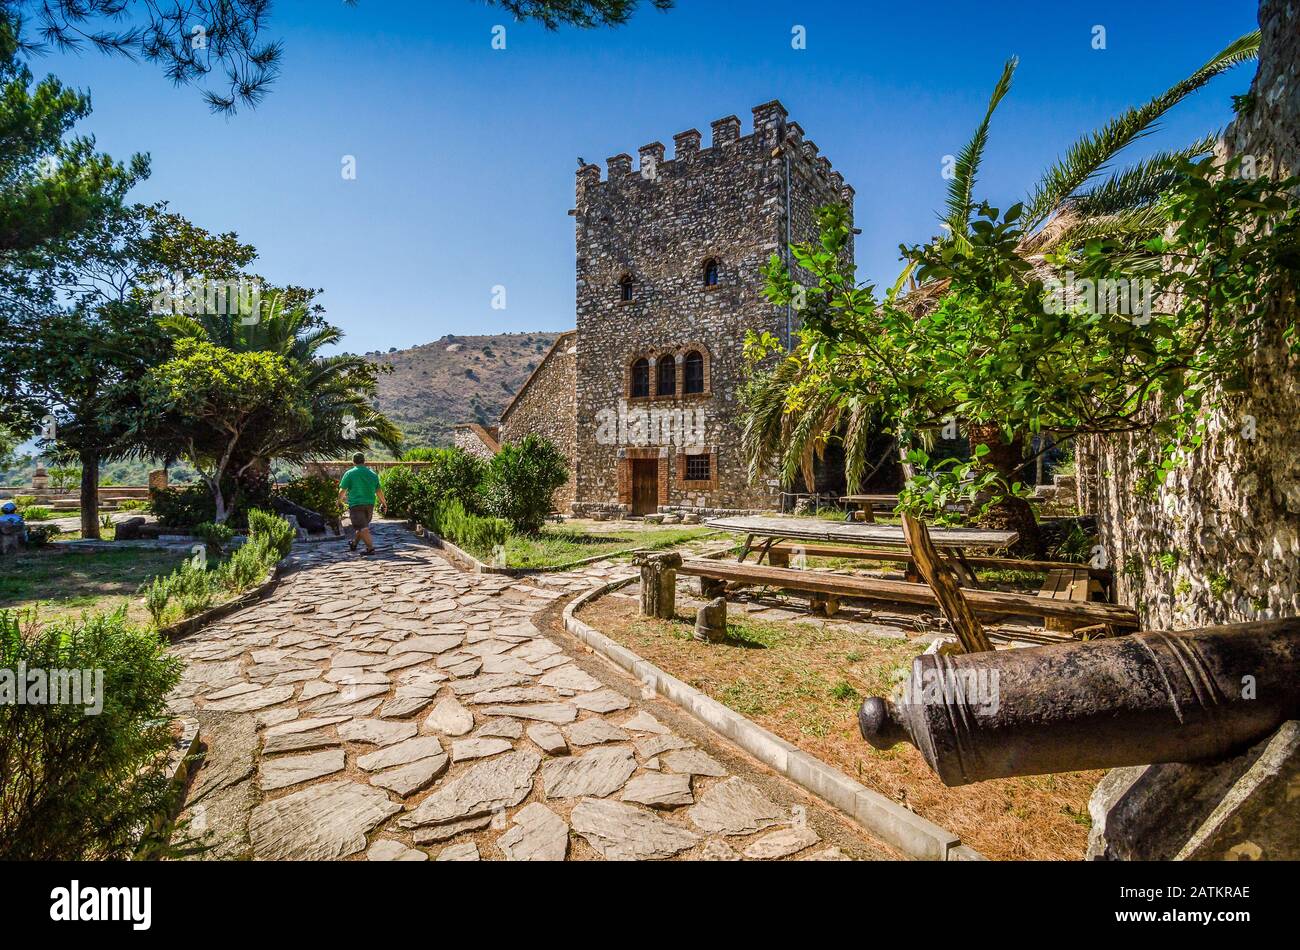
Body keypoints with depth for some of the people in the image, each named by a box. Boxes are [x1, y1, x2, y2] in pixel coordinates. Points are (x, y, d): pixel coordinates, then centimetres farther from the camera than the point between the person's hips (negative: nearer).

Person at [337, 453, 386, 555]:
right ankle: (354, 544, 38)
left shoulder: (349, 473, -4)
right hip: (369, 504, 5)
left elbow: (342, 490, -3)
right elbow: (379, 491, 8)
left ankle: (370, 548, -12)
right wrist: (383, 503, 20)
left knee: (362, 528, -5)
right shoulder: (373, 474, 7)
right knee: (363, 525, 21)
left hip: (355, 504, -5)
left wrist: (341, 499, 18)